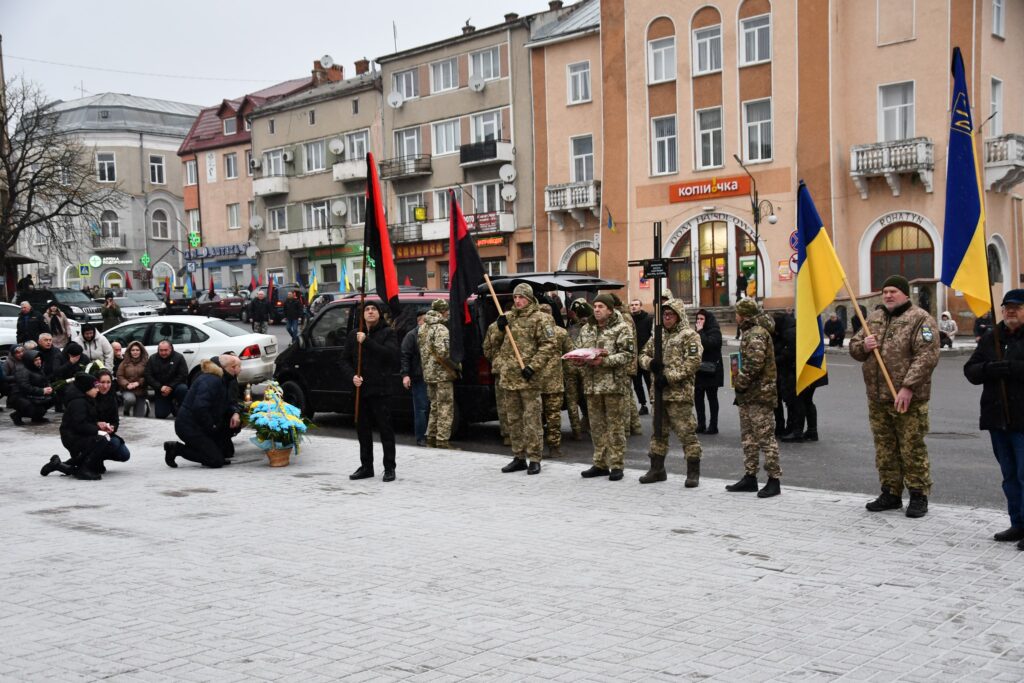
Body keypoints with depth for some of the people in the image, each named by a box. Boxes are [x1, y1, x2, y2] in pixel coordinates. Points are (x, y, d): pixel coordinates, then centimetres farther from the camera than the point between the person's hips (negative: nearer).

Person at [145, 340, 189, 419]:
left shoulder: (178, 357, -7)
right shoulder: (152, 359, 2)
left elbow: (183, 375, -13)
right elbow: (148, 377, -4)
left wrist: (170, 387, -21)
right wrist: (160, 387, -18)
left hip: (175, 386, -2)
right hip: (160, 391, 2)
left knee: (183, 389, -38)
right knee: (160, 415, -9)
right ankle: (171, 405, 25)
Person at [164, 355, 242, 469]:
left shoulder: (221, 380, 10)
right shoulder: (211, 381, -22)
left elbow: (229, 403, 17)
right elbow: (200, 408, -31)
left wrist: (235, 413, -6)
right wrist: (211, 427, -19)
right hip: (188, 426, -10)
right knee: (216, 461, -11)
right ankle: (176, 448, -4)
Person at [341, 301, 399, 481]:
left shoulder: (387, 333, -1)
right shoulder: (354, 334, 11)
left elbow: (391, 354, -18)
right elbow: (345, 360, 11)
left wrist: (367, 341, -21)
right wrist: (352, 376, -7)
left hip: (380, 389, -5)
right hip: (361, 388, 5)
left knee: (385, 429, -2)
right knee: (363, 429, 11)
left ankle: (389, 468, 5)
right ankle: (366, 466, 21)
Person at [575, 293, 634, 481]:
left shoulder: (622, 328, -3)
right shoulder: (586, 329, 15)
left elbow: (628, 354, -11)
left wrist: (604, 361, -20)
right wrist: (580, 359, -4)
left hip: (613, 383, -6)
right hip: (591, 383, 6)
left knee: (615, 425, -1)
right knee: (597, 425, 11)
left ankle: (616, 465, 5)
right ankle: (600, 464, 19)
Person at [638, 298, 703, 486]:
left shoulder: (689, 336, -5)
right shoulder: (658, 336, 17)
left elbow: (693, 361, -15)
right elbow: (643, 354, 22)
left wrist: (670, 376, -18)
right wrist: (650, 363, -3)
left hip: (680, 392, -7)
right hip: (659, 392, 7)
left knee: (686, 432, -6)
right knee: (659, 431, 14)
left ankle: (693, 472, 1)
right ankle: (657, 469, 24)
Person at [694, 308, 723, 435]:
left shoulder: (715, 331, -8)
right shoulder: (698, 330, 13)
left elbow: (709, 344, -25)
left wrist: (700, 332, -18)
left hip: (711, 370, -7)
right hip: (699, 369, 7)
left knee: (712, 398, 1)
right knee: (698, 397, 7)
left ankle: (713, 426, 6)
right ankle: (701, 424, 14)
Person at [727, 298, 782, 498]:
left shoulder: (757, 334, -16)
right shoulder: (750, 332, 17)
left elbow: (754, 364, -25)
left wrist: (740, 383, -16)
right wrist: (740, 384, 14)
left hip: (759, 394, -11)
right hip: (748, 395, 11)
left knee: (765, 437, -7)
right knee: (748, 436, 15)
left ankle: (774, 480, -3)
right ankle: (750, 477, 22)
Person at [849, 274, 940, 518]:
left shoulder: (920, 319, -7)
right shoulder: (874, 319, 15)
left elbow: (927, 356, -16)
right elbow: (854, 347, 21)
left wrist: (908, 387, -22)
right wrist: (863, 346, -4)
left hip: (908, 399, -7)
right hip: (877, 398, 7)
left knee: (912, 449, -2)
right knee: (885, 449, 13)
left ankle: (919, 496, 8)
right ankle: (891, 493, 24)